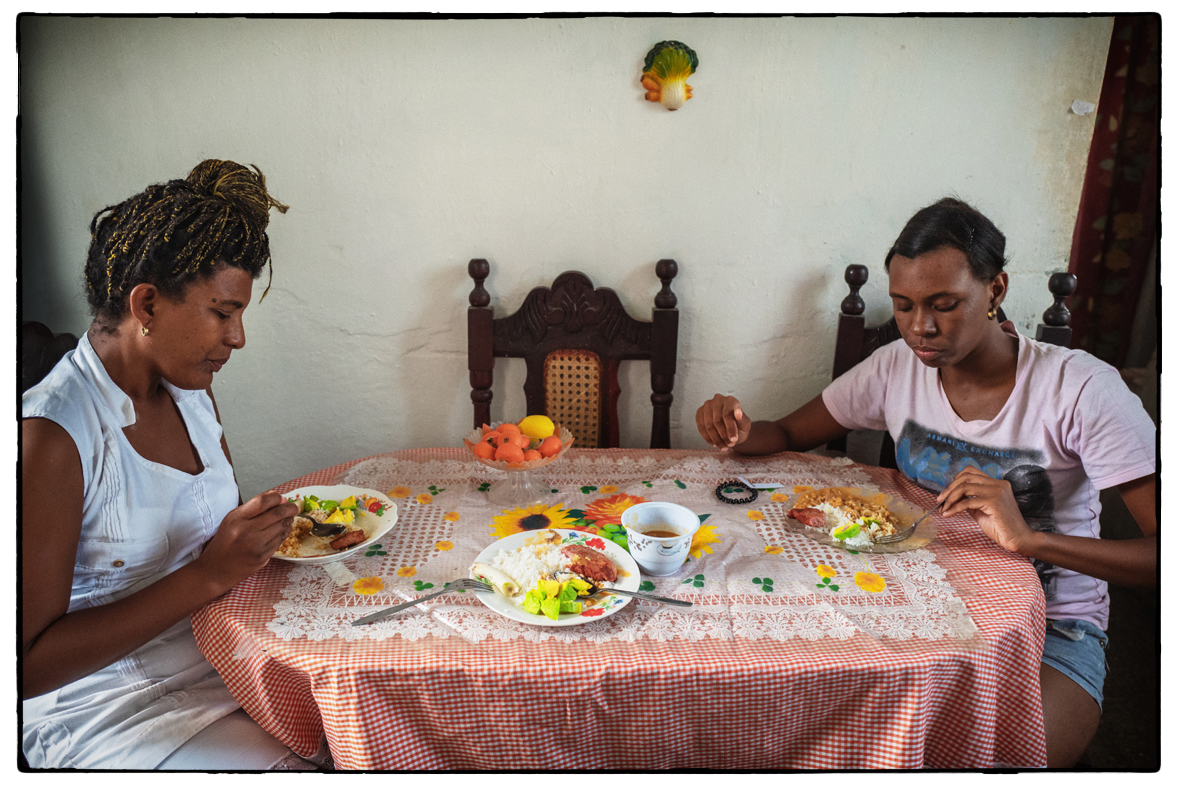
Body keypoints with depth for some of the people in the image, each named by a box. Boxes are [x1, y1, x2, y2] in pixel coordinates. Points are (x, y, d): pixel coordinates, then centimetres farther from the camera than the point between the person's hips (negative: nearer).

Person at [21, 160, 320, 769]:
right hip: (105, 709, -6)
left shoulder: (191, 393, 3)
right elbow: (28, 663, -21)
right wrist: (210, 574, -26)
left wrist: (266, 535, -4)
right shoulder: (49, 436, -21)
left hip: (226, 649, 7)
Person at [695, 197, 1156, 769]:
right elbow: (790, 436, 8)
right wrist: (739, 434, -16)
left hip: (1051, 629, -3)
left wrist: (1030, 537, -34)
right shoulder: (897, 367, -3)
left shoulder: (1083, 389, -17)